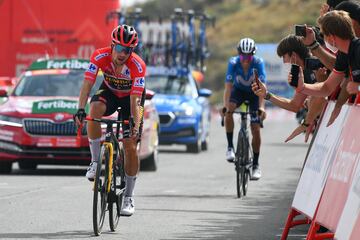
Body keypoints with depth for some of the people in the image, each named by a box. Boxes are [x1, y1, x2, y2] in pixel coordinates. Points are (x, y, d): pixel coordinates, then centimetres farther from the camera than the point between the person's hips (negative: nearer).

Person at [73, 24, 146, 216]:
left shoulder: (138, 66, -33)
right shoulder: (100, 56, -28)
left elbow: (135, 100, -35)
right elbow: (87, 84, -32)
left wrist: (136, 126, -45)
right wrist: (80, 109, -46)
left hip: (131, 97, -1)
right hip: (109, 92, 1)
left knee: (130, 146, -10)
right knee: (95, 109, -35)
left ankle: (129, 197, 4)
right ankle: (96, 161, -21)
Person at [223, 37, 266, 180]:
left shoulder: (258, 63, -31)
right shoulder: (233, 63, -29)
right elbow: (228, 86, -33)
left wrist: (262, 107, -49)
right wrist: (225, 106, -46)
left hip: (254, 92, -1)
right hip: (239, 90, 1)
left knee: (256, 129, -7)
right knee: (229, 111, -32)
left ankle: (256, 165, 5)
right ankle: (230, 147, -20)